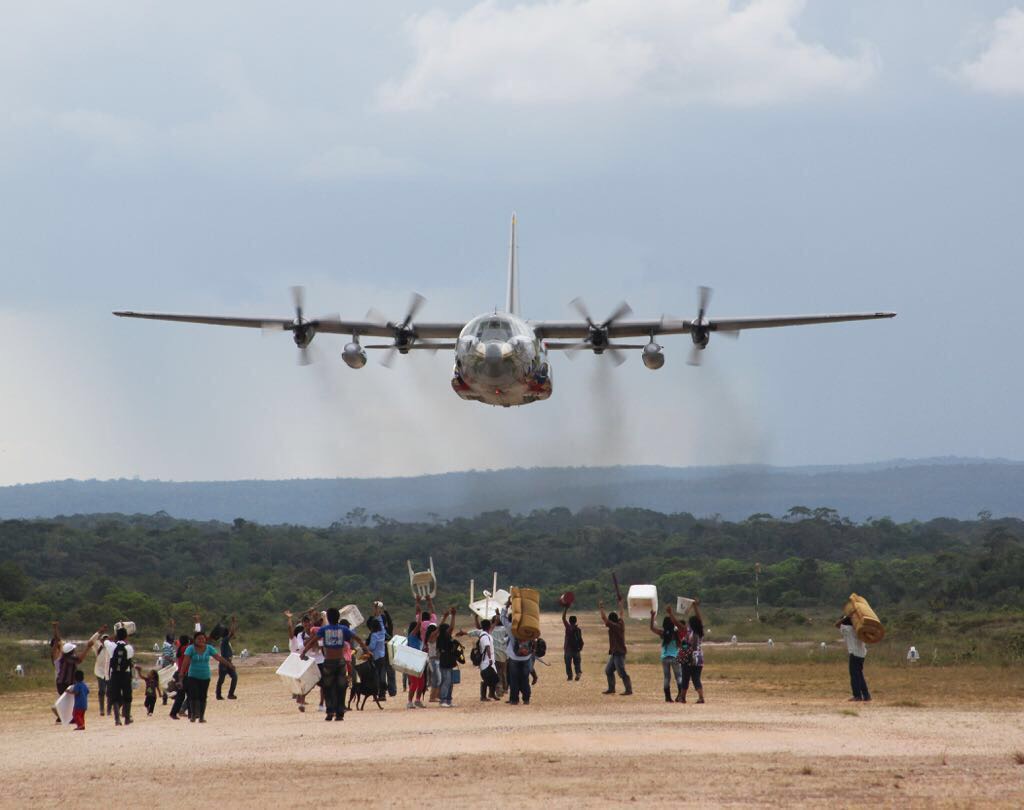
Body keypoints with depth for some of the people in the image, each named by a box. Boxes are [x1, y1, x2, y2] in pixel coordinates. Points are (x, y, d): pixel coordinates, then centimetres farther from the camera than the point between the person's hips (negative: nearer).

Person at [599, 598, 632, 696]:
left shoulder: (614, 626, -16)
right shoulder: (621, 624, 7)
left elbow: (604, 618, -19)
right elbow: (620, 614, 24)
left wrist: (601, 608, -9)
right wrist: (620, 603, 37)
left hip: (618, 652, -10)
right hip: (616, 652, 10)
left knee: (622, 672, -10)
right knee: (608, 670, 16)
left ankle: (629, 689, -10)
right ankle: (611, 688, 20)